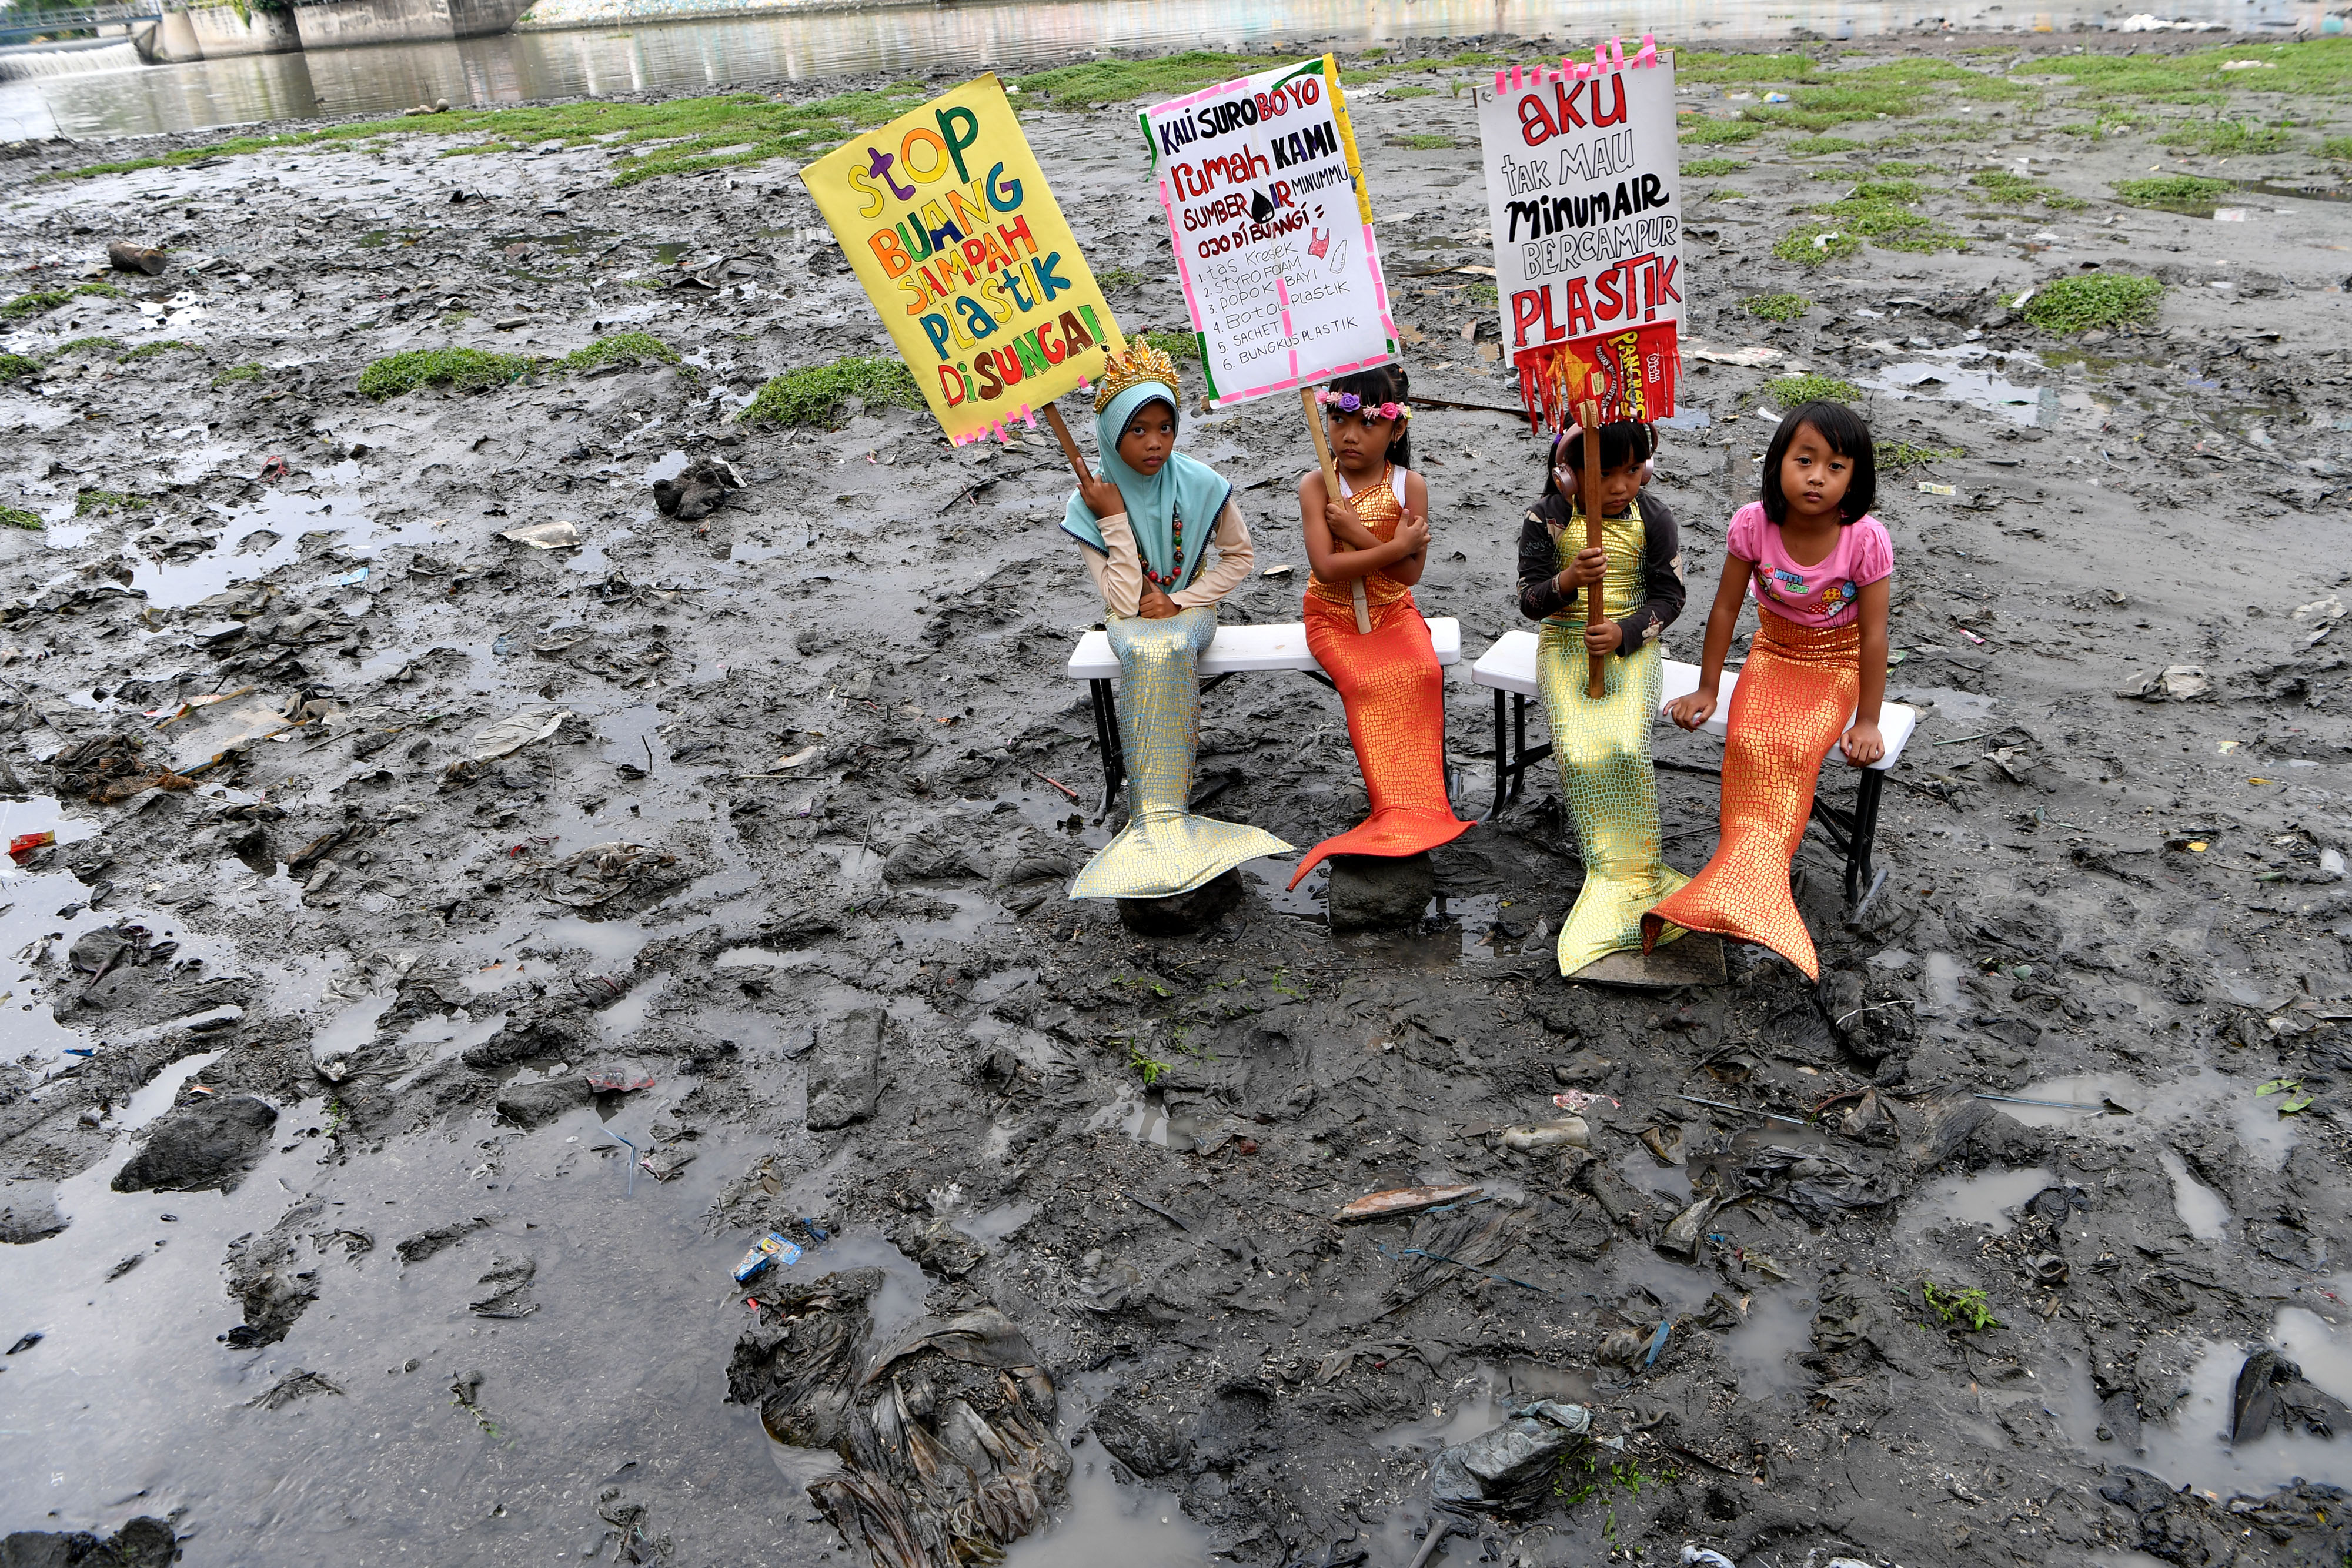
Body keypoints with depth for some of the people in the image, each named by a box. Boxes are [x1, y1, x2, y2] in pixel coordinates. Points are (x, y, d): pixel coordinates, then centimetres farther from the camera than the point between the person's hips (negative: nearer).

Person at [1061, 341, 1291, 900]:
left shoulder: (1201, 485, -10)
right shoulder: (1088, 504, -12)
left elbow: (1241, 556, 3)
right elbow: (1125, 602, -17)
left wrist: (1181, 601, -9)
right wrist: (1114, 519, -24)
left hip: (1190, 611, 0)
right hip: (1131, 622, 0)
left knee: (1167, 649, -35)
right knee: (1147, 653, -36)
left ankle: (1154, 815, -30)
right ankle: (1162, 817, -34)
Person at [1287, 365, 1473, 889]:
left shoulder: (1410, 485, -5)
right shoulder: (1316, 486, -9)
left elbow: (1411, 573, -11)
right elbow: (1326, 567, -20)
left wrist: (1359, 533, -22)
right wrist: (1396, 545, -21)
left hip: (1393, 611, 2)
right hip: (1333, 615, -2)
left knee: (1424, 672, -25)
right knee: (1364, 682, -27)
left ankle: (1420, 802, -13)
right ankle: (1399, 808, -18)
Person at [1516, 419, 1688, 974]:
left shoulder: (1652, 517, -2)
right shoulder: (1545, 519, -4)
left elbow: (1669, 595, 0)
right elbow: (1528, 600, -6)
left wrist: (1624, 631, -18)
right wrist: (1567, 583, -29)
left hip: (1632, 643, 0)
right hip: (1565, 642, 0)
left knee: (1626, 746, -26)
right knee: (1578, 753, -23)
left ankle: (1635, 869, -8)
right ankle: (1613, 871, -7)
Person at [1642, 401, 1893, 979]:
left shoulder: (1865, 539, -20)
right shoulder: (1754, 524, -16)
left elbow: (1873, 635, -14)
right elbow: (1725, 610, -6)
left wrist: (1867, 721, -12)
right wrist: (1707, 690, -3)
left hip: (1837, 666, -2)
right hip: (1772, 655, 2)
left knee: (1794, 750, -27)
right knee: (1750, 745, -25)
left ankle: (1736, 886, -23)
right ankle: (1757, 886, -20)